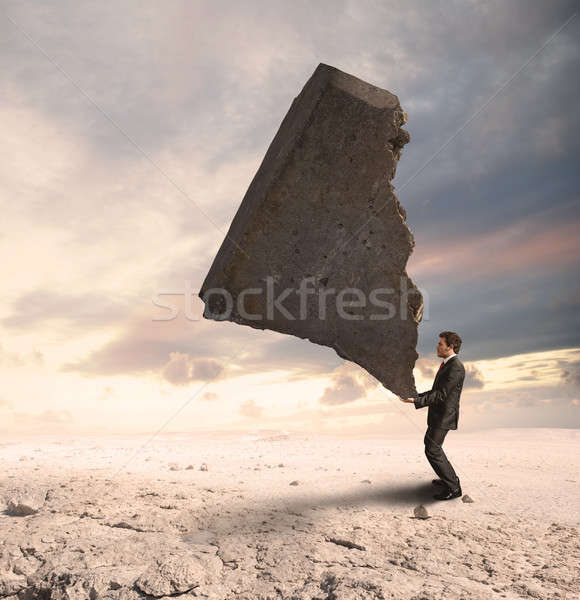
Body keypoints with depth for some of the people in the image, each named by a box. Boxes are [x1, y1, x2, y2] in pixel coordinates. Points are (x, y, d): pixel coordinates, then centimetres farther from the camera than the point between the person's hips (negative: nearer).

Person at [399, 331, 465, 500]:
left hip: (444, 416, -11)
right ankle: (449, 478, 35)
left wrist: (416, 401, -26)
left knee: (432, 450, -9)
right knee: (429, 443, 23)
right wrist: (415, 396, 8)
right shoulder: (446, 364, 12)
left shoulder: (456, 367, -20)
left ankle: (453, 488, 3)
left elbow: (441, 394, -24)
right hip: (438, 415, 11)